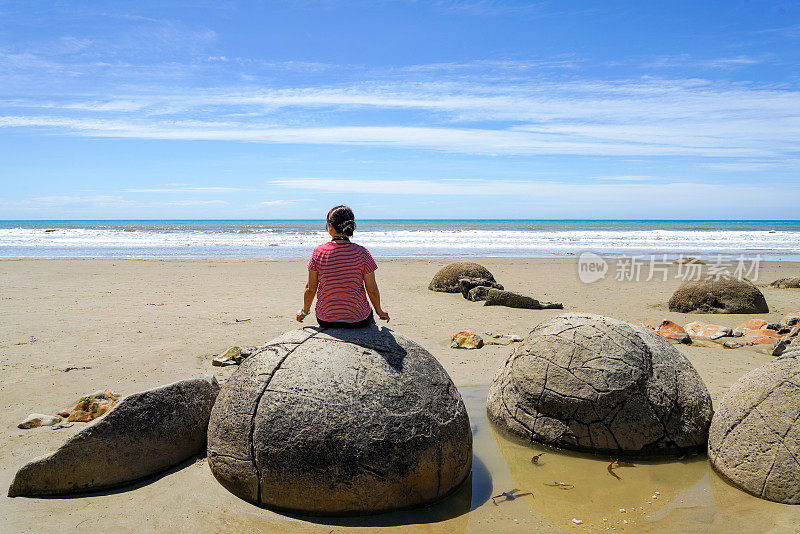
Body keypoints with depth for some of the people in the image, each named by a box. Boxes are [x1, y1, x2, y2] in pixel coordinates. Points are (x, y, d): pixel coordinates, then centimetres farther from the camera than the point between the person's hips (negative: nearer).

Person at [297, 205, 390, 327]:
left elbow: (310, 289, -4)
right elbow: (372, 290, -7)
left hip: (325, 321, 1)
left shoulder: (319, 252, -9)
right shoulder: (362, 252, -12)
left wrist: (304, 311, 14)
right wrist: (379, 311, 11)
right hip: (358, 321, -1)